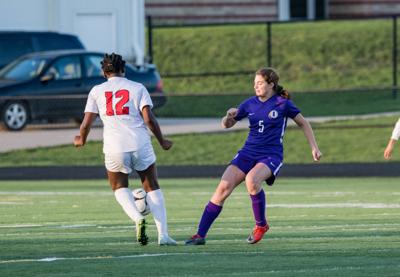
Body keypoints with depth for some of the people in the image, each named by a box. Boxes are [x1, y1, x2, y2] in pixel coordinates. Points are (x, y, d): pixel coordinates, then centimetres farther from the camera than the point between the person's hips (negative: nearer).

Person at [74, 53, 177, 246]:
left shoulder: (97, 91, 8)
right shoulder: (137, 88, 6)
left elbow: (86, 123, 4)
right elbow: (148, 119, -4)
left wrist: (81, 140, 25)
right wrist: (162, 142, 8)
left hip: (114, 149, 0)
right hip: (141, 146, 0)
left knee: (119, 187, 20)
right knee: (153, 188, 13)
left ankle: (137, 218, -9)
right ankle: (163, 235, 0)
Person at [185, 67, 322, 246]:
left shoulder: (282, 104, -3)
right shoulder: (250, 104, 7)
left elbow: (303, 124, 9)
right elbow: (226, 125, 14)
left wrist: (314, 148, 4)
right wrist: (230, 116, -8)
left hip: (271, 155, -4)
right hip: (248, 153, 4)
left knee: (251, 180, -35)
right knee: (224, 187, -13)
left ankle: (261, 224, -11)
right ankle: (200, 235, -9)